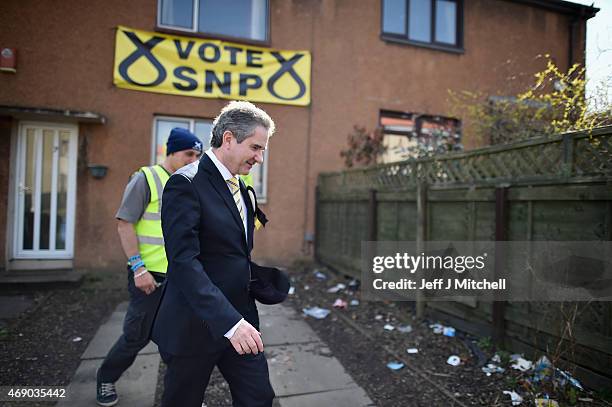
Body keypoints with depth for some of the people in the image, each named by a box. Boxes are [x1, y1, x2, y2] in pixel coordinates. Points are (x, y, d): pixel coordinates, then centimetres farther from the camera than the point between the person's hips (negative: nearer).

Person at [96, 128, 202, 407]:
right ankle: (106, 380, 37)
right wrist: (138, 267, -17)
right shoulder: (146, 178, -8)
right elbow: (125, 224, -11)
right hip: (150, 275, -5)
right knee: (137, 336, 9)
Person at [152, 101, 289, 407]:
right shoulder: (186, 183, -16)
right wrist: (230, 322, -30)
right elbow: (183, 262, -25)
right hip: (196, 324, -7)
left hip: (241, 317, 7)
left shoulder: (243, 189, 10)